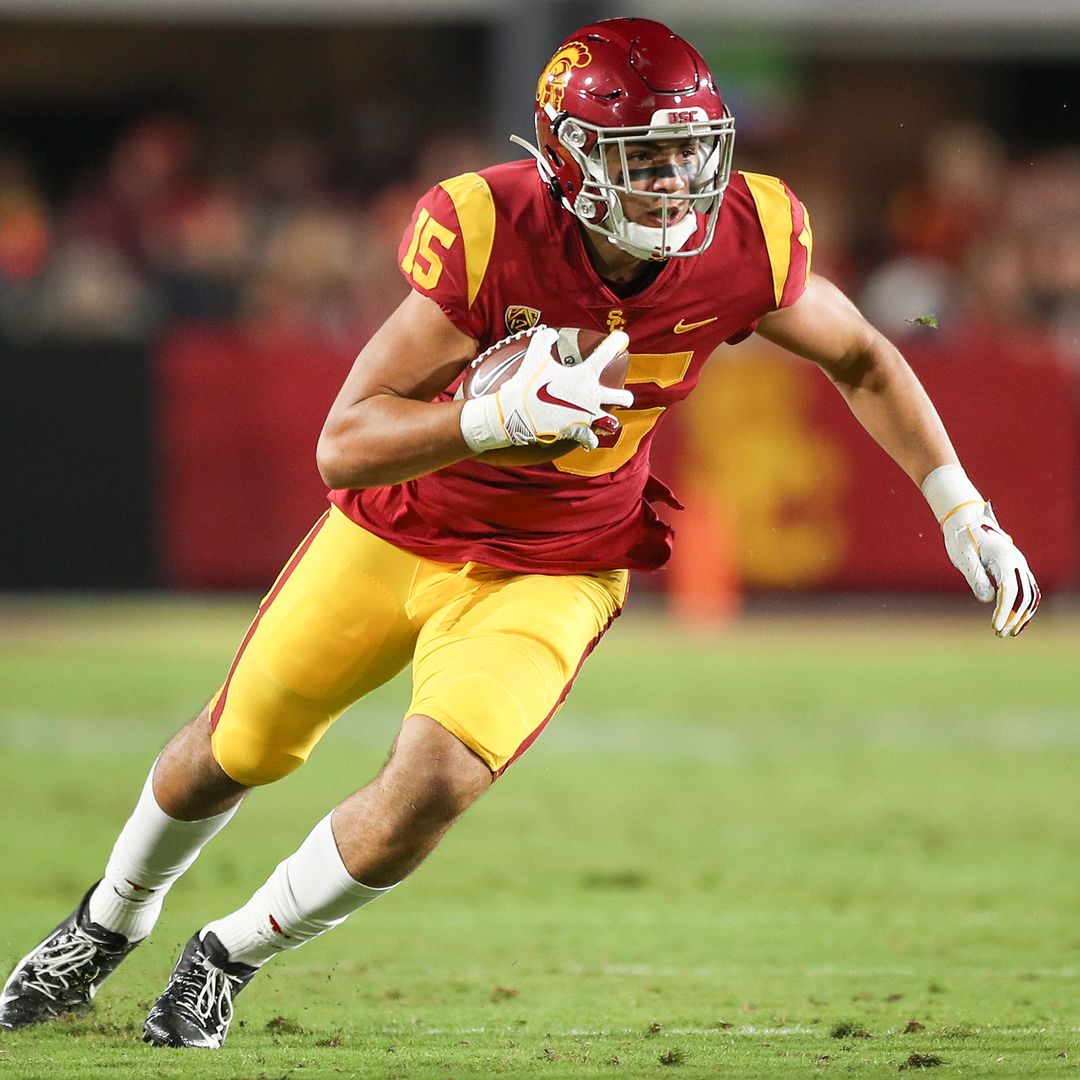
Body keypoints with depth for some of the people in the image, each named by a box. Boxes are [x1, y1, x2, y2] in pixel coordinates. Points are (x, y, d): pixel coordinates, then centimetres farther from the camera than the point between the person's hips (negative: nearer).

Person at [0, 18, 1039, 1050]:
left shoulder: (742, 240, -22)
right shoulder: (486, 235, -31)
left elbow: (860, 360, 0)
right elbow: (344, 447, -32)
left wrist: (965, 515, -3)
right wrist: (503, 413, -47)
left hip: (552, 570, 1)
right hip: (400, 529, -1)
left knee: (431, 786, -21)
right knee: (234, 752, 15)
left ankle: (235, 952, 7)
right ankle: (112, 921, 48)